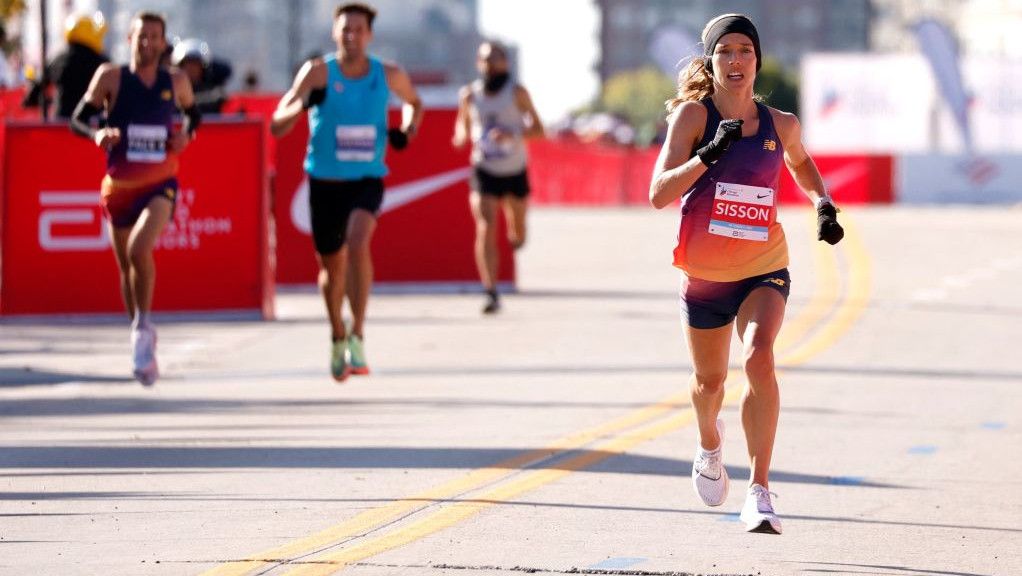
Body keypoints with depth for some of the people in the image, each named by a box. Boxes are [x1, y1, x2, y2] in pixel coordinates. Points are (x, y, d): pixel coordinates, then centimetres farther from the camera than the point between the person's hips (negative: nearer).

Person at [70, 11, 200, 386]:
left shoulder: (176, 83, 3)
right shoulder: (111, 77, -3)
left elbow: (193, 114, 21)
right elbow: (77, 120, -1)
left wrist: (186, 135, -1)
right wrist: (97, 134, -23)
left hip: (160, 184, -1)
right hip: (120, 184, 1)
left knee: (140, 248, -26)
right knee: (126, 265, 10)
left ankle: (144, 325, -10)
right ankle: (142, 345, 27)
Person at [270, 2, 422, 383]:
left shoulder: (389, 75, -1)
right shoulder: (319, 72, -9)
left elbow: (414, 102, 23)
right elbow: (277, 125, -12)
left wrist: (408, 130, 2)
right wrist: (301, 104, -33)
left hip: (367, 179, 0)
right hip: (325, 180, 0)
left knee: (358, 242, -28)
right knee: (331, 265, 11)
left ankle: (357, 336, -23)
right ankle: (338, 339, 37)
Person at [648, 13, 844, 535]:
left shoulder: (780, 125, -1)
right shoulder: (692, 115, -9)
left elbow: (801, 164, 23)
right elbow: (659, 194, -17)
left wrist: (823, 204, 5)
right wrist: (708, 156, -30)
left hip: (764, 271, 0)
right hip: (704, 275, 0)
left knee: (759, 359, -26)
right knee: (710, 380, 17)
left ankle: (759, 492, -26)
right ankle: (709, 443, 54)